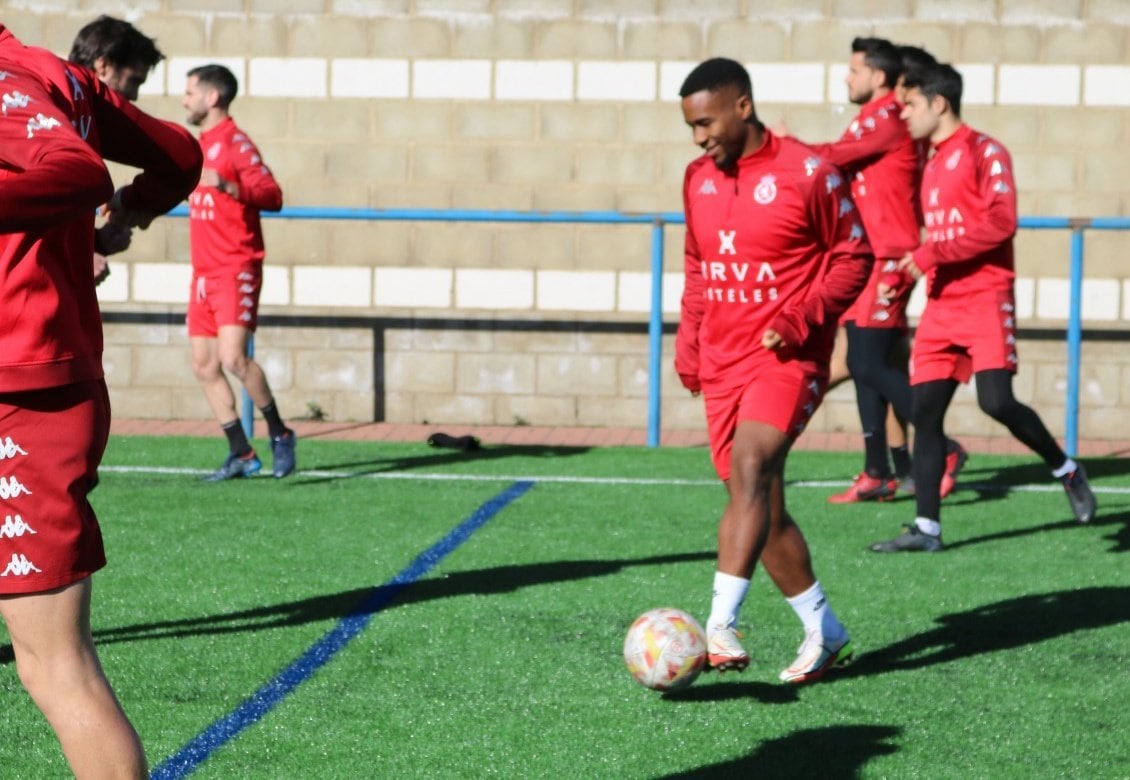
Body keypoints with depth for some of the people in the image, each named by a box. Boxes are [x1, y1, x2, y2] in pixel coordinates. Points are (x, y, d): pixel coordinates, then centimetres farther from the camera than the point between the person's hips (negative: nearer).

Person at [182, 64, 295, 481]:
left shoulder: (235, 142, -10)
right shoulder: (204, 143, 17)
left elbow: (272, 195, -23)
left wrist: (226, 184, -33)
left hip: (235, 270, -9)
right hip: (204, 272, 9)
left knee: (233, 358, -19)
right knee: (204, 365, 4)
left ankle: (279, 433, -1)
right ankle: (241, 454, 9)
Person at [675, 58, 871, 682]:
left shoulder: (808, 174, -9)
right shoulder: (698, 179, 11)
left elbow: (853, 256, -4)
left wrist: (800, 319, -15)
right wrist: (687, 347, 14)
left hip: (787, 358, -7)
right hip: (722, 365, 7)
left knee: (749, 469, -27)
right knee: (762, 509, 8)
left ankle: (720, 625, -32)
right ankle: (824, 631, 23)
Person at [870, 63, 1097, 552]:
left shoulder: (984, 152, -7)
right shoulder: (932, 163, 18)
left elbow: (1000, 223, -17)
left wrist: (932, 254, -17)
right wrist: (914, 264, 9)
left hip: (985, 299, -8)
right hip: (941, 305, 8)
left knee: (996, 401, -17)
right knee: (925, 410, 0)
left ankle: (1067, 471, 8)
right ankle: (927, 528, 3)